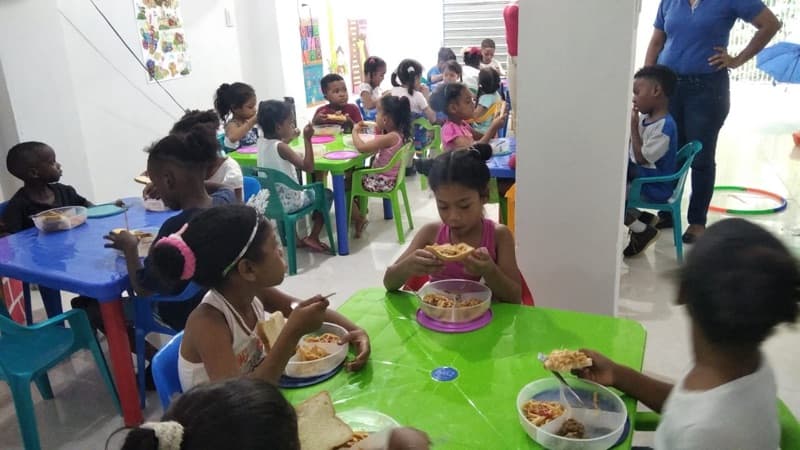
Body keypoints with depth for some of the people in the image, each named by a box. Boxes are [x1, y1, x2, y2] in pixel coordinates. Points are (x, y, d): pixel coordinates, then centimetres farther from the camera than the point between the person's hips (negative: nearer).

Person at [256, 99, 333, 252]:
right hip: (287, 203, -8)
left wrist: (288, 138, 24)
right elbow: (308, 167, -27)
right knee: (326, 193, 13)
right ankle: (312, 238, 10)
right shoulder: (281, 147, -23)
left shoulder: (261, 142, -1)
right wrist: (307, 139, -27)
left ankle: (292, 235, 36)